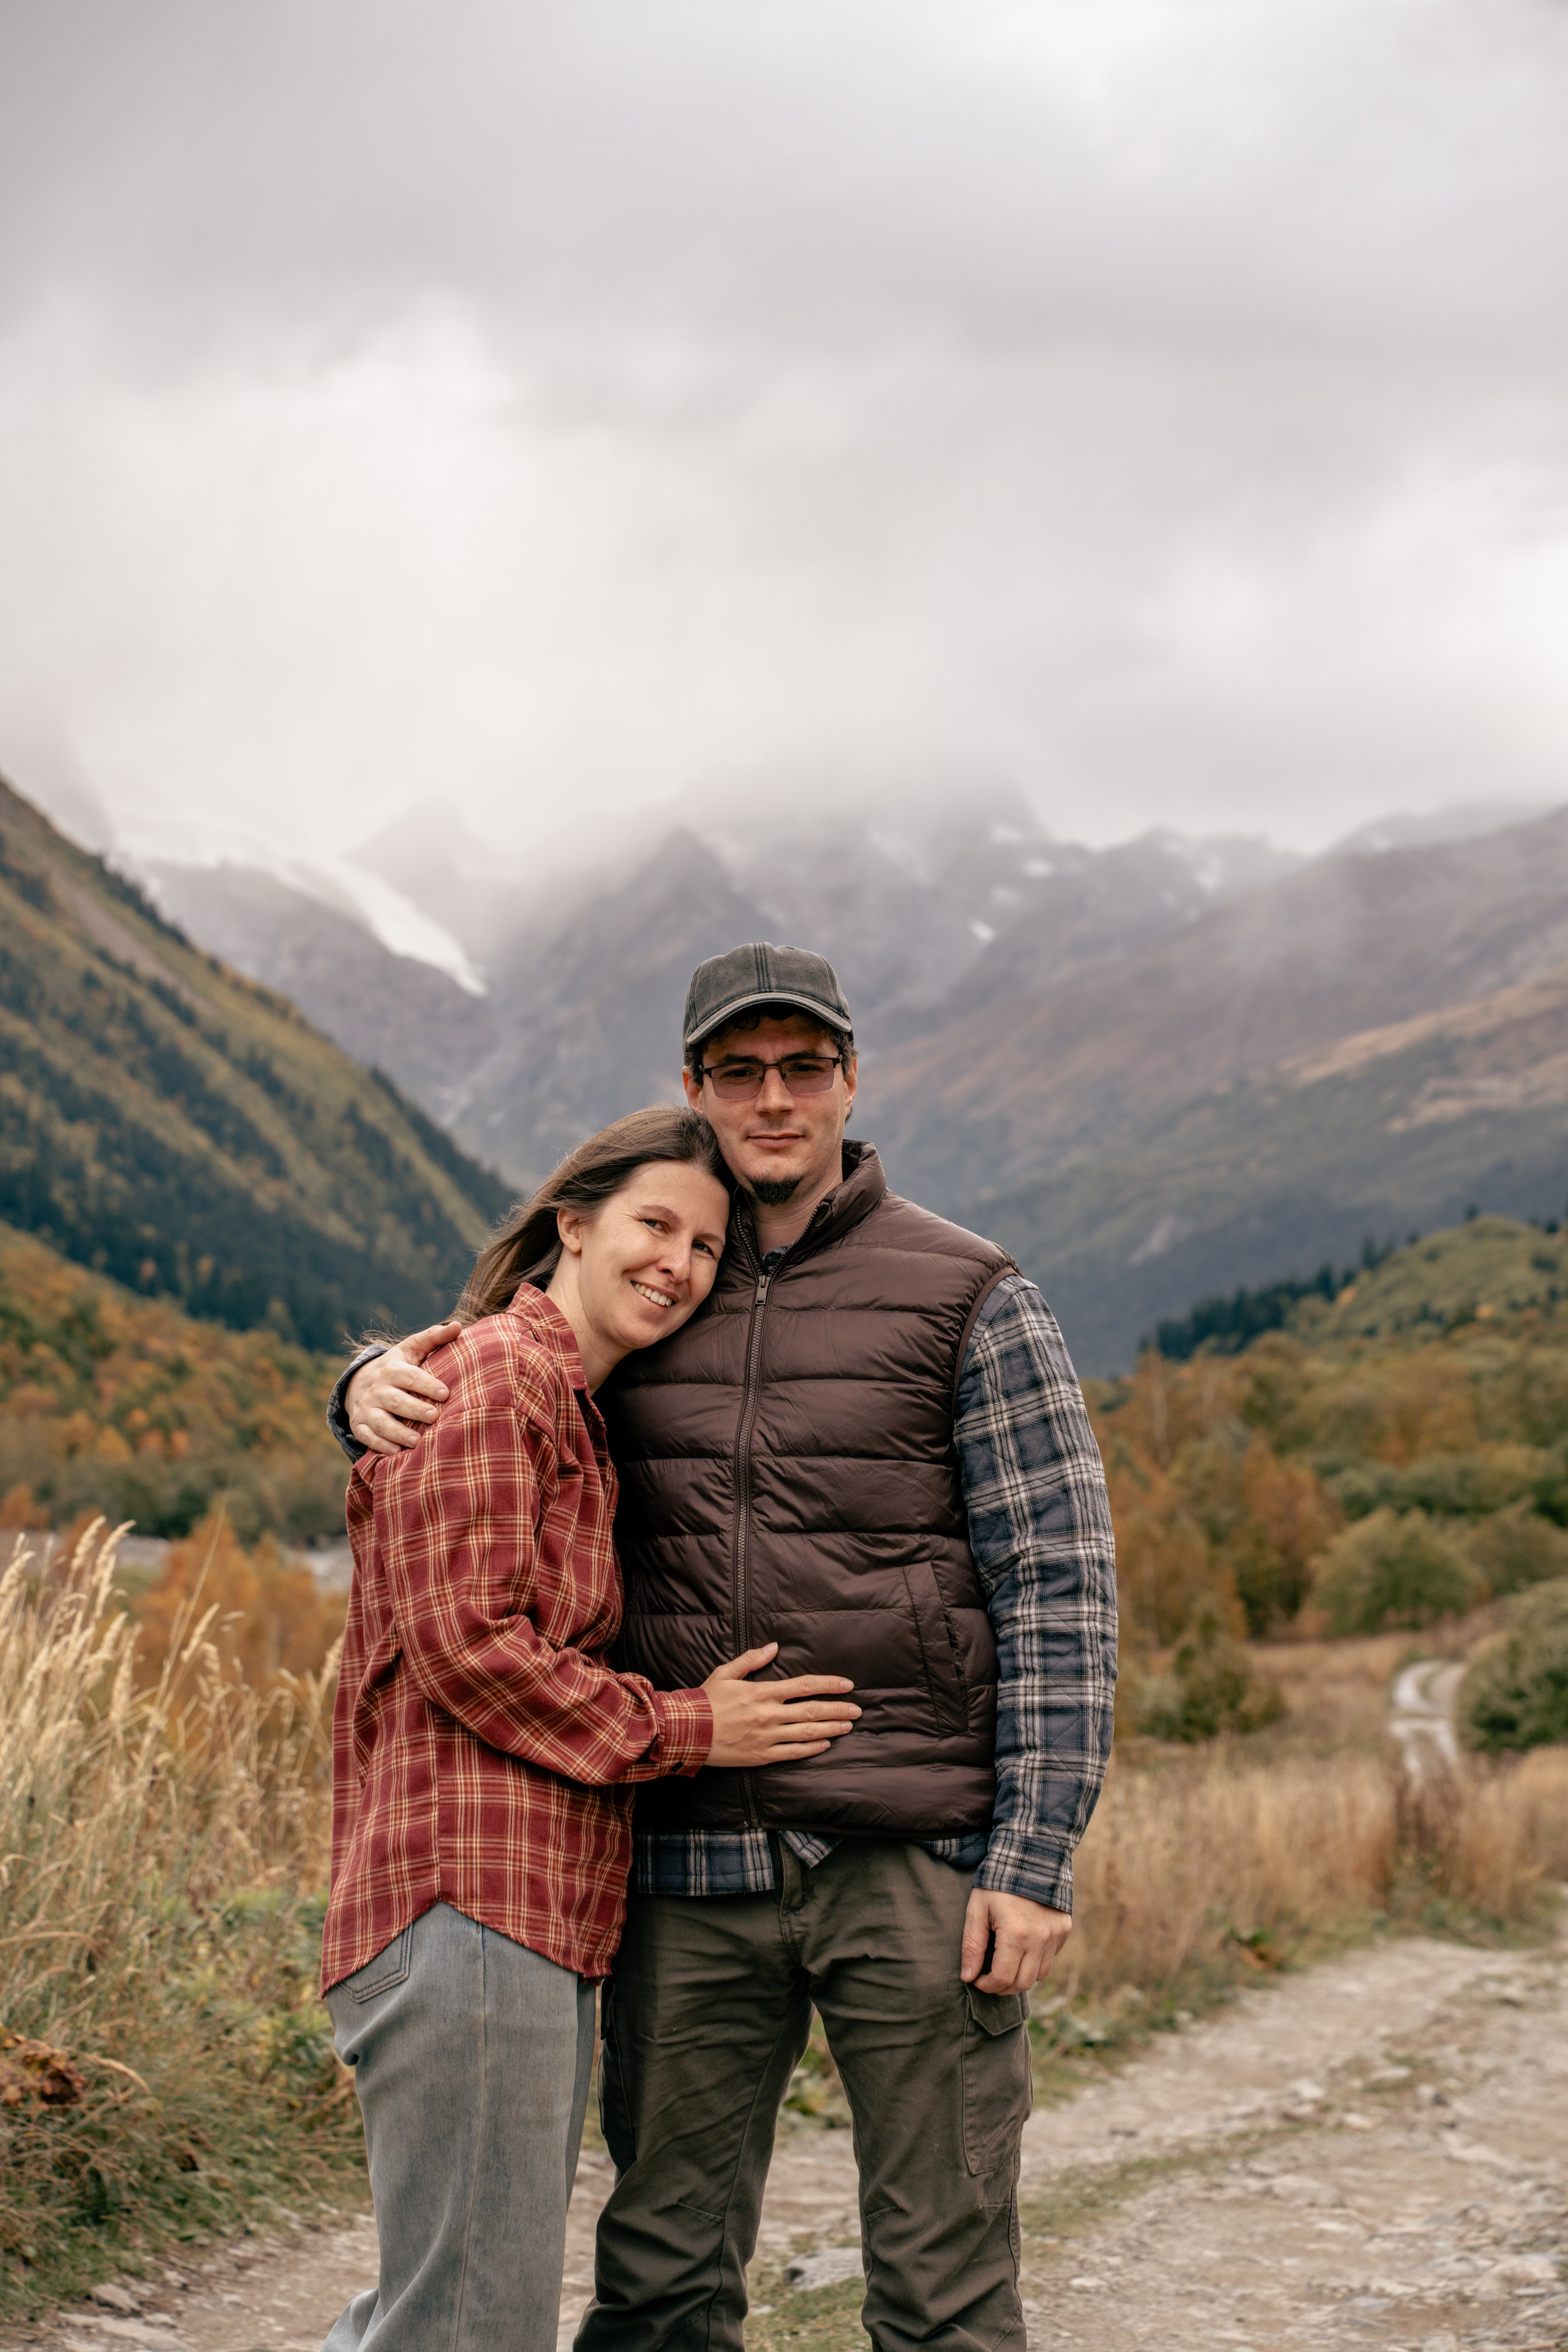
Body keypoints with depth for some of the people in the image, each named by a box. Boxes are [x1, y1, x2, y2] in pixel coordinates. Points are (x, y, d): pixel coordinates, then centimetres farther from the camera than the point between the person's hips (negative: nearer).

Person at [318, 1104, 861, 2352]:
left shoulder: (581, 1416, 23)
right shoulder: (488, 1376, -8)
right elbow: (466, 1646, -15)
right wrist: (684, 1730, -9)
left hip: (546, 1920, 10)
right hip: (470, 1905, -10)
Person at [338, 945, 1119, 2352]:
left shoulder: (968, 1300, 1)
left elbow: (1060, 1585, -3)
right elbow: (475, 1398, 24)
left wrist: (1037, 1859, -10)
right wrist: (380, 1384, -2)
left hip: (916, 1866, -3)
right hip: (692, 1868, 4)